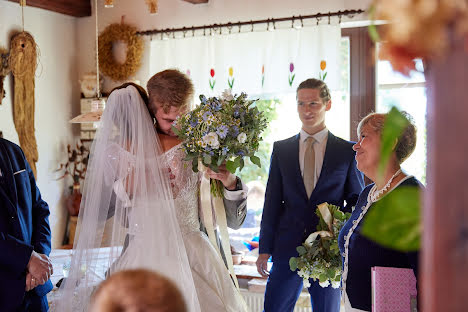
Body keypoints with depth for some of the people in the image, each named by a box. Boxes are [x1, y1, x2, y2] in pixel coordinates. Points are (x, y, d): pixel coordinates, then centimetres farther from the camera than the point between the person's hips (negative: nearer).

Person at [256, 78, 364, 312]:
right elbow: (272, 201, 7)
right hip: (287, 249, 1)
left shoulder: (348, 151, 3)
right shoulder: (281, 149, 8)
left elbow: (357, 201, 8)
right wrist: (265, 249, 3)